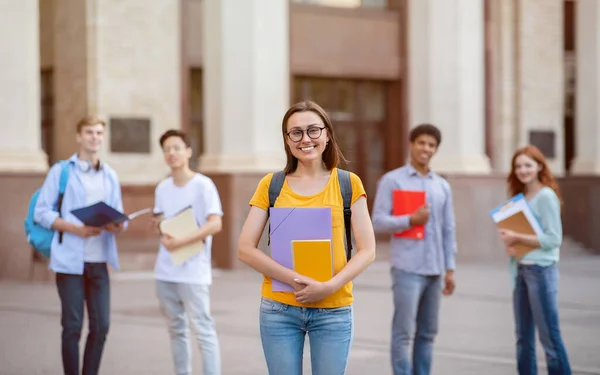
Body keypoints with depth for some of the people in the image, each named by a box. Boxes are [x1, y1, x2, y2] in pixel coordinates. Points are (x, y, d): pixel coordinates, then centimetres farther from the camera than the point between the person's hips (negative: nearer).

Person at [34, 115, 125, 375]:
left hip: (99, 261, 4)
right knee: (72, 326, -1)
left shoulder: (110, 176, 15)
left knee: (101, 325, 2)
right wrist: (76, 229, -16)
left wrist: (117, 225, -9)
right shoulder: (61, 171, 1)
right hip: (70, 260, -4)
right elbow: (42, 212, -5)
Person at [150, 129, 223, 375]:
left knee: (202, 330, -6)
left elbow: (215, 225, -15)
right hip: (165, 271, 6)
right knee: (176, 330, 12)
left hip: (194, 272, -6)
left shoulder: (203, 185, -8)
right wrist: (156, 225, -2)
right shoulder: (162, 188, 11)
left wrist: (181, 242, -21)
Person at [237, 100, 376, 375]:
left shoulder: (348, 184, 1)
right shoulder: (271, 185, 3)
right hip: (279, 309, 1)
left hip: (334, 310, 0)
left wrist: (329, 286, -16)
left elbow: (367, 251, -1)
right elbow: (245, 249, -2)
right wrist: (294, 280, -15)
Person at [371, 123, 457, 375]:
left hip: (434, 270, 5)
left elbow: (448, 230, 14)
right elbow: (378, 222, -7)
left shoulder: (442, 186, 14)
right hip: (407, 268, -5)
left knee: (427, 333, 9)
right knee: (403, 332, -5)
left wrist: (450, 268, 9)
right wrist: (410, 220, -17)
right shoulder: (392, 180, -1)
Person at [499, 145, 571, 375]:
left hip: (541, 270, -8)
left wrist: (518, 238, -17)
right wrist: (510, 243, -5)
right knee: (524, 337, 11)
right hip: (521, 269, 8)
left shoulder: (546, 196, -9)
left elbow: (553, 238, -15)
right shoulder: (520, 197, 13)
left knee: (549, 335, -6)